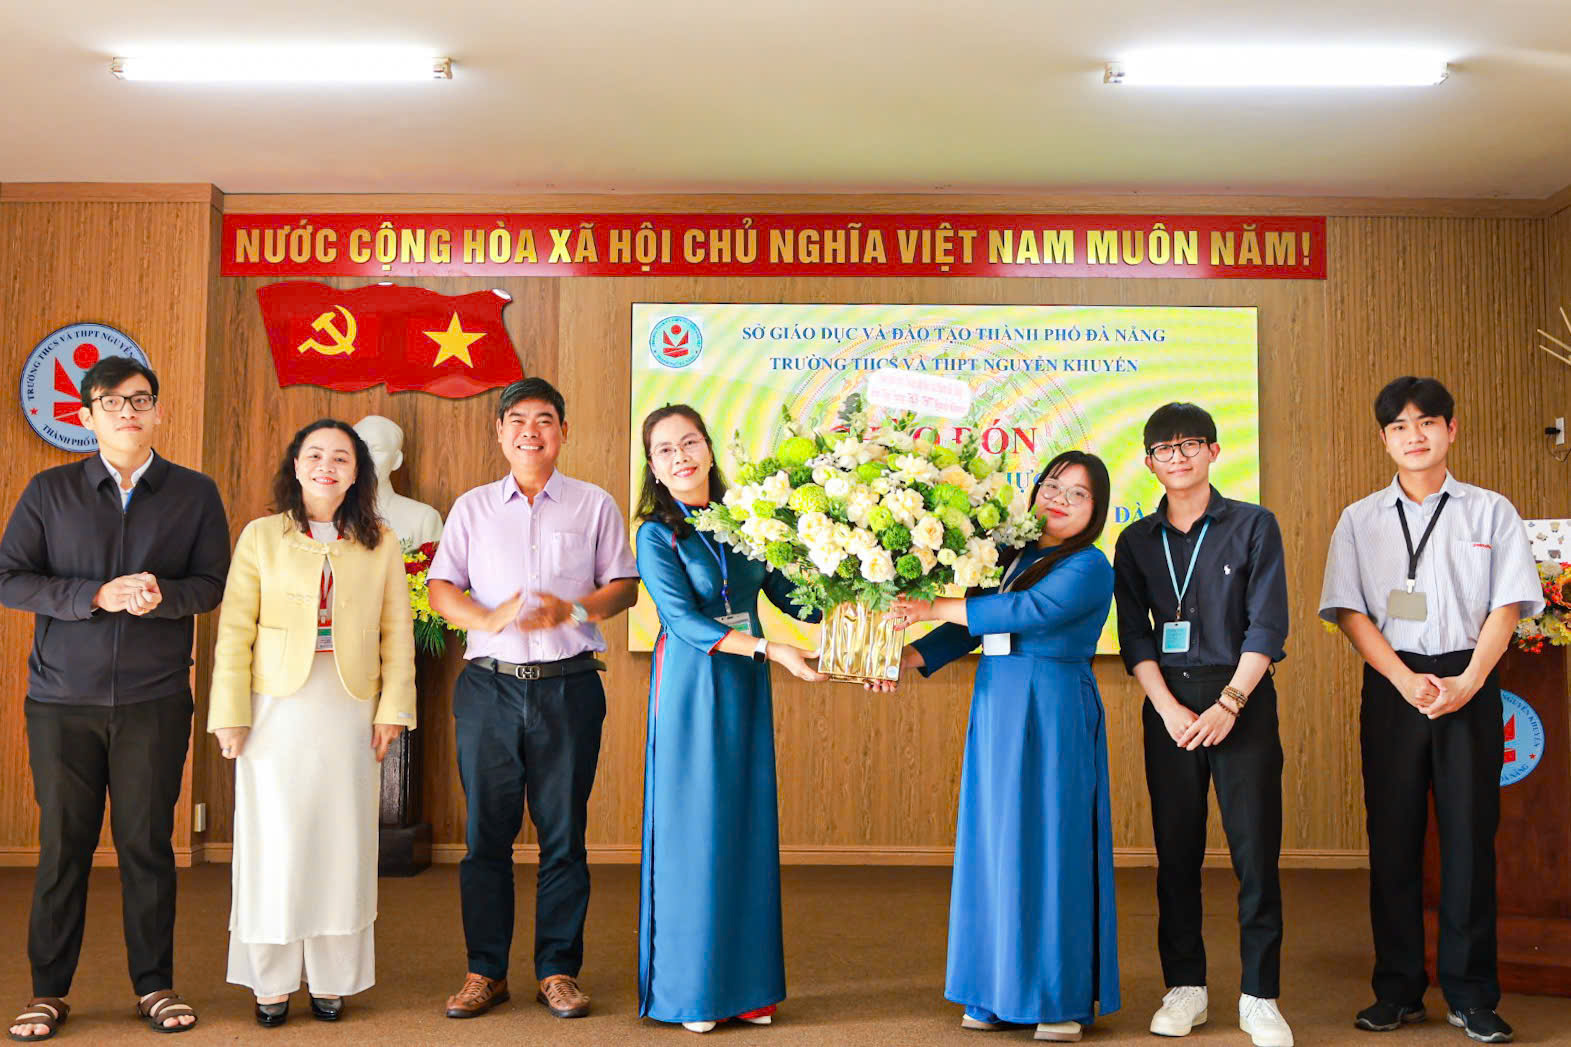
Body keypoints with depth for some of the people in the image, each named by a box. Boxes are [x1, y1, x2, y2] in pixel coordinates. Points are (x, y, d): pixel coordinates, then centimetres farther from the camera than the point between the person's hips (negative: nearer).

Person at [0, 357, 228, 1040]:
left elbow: (213, 583, 2)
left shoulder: (195, 494, 6)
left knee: (148, 843, 5)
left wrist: (164, 594, -19)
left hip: (155, 701, 0)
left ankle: (154, 985, 17)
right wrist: (97, 595, -15)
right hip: (62, 700, 0)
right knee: (63, 843, 5)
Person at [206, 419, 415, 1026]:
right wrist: (230, 715, -5)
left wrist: (393, 709, 0)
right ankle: (272, 980, 15)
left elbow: (397, 634, 6)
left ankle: (332, 979, 16)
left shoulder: (380, 544, 6)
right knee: (274, 841, 2)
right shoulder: (261, 538, 4)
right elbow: (234, 633, 0)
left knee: (342, 840, 5)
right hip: (277, 709, -1)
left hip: (349, 711, 1)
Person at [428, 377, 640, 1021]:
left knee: (563, 833, 2)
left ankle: (559, 970, 13)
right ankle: (485, 972, 15)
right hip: (488, 685, 1)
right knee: (485, 831, 4)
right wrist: (490, 618, -12)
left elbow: (625, 586, 7)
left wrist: (571, 610, -12)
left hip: (568, 685, -1)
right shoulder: (472, 508, 13)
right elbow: (441, 588, 8)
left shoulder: (595, 506, 9)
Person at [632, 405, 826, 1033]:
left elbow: (787, 592, 10)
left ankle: (747, 985, 19)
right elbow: (686, 623, -15)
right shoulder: (656, 535, -5)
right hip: (691, 686, -4)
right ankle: (690, 989, 14)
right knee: (693, 829, 1)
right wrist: (769, 649, -23)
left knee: (748, 828, 8)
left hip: (746, 690, 5)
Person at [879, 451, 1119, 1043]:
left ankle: (1063, 1000, 9)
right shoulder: (1011, 556, 15)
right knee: (996, 846, 7)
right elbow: (969, 627, 11)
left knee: (1050, 847, -3)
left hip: (1052, 715, -6)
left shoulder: (1088, 567, -5)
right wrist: (907, 659, -4)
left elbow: (1027, 612, -19)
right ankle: (999, 992, 17)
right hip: (997, 709, 6)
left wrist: (933, 607, -17)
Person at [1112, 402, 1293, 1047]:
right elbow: (1134, 636, 5)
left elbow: (1268, 625, -3)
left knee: (1255, 849, -3)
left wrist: (1229, 704, -13)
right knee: (1176, 850, 5)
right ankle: (1185, 987, 15)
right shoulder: (1136, 541, 10)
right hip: (1169, 704, 2)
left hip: (1243, 701, -2)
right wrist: (1170, 709, -8)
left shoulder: (1253, 526, 3)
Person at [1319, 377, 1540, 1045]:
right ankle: (1398, 990, 12)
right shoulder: (1360, 521, 9)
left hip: (1469, 685, -1)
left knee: (1470, 836, -1)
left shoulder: (1490, 512, 8)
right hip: (1390, 685, 1)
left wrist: (1467, 682, -11)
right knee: (1393, 838, 2)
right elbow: (1350, 611, 2)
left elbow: (1508, 603, 1)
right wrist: (1406, 681, -10)